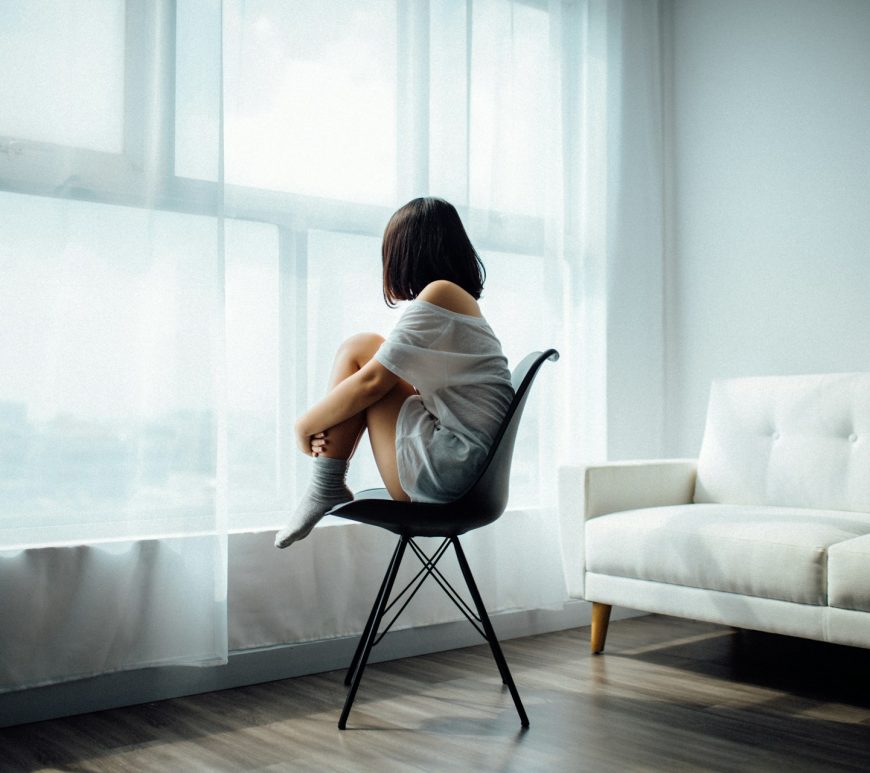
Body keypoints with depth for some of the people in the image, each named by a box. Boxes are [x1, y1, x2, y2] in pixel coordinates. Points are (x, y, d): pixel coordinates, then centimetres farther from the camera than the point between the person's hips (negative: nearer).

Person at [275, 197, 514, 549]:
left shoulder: (439, 293, -9)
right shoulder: (463, 301, 19)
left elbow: (372, 382, -12)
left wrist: (307, 424, 3)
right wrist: (328, 424, 4)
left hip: (445, 468, -10)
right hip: (469, 475, 10)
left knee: (359, 349, -3)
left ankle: (324, 489, 0)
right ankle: (326, 489, 8)